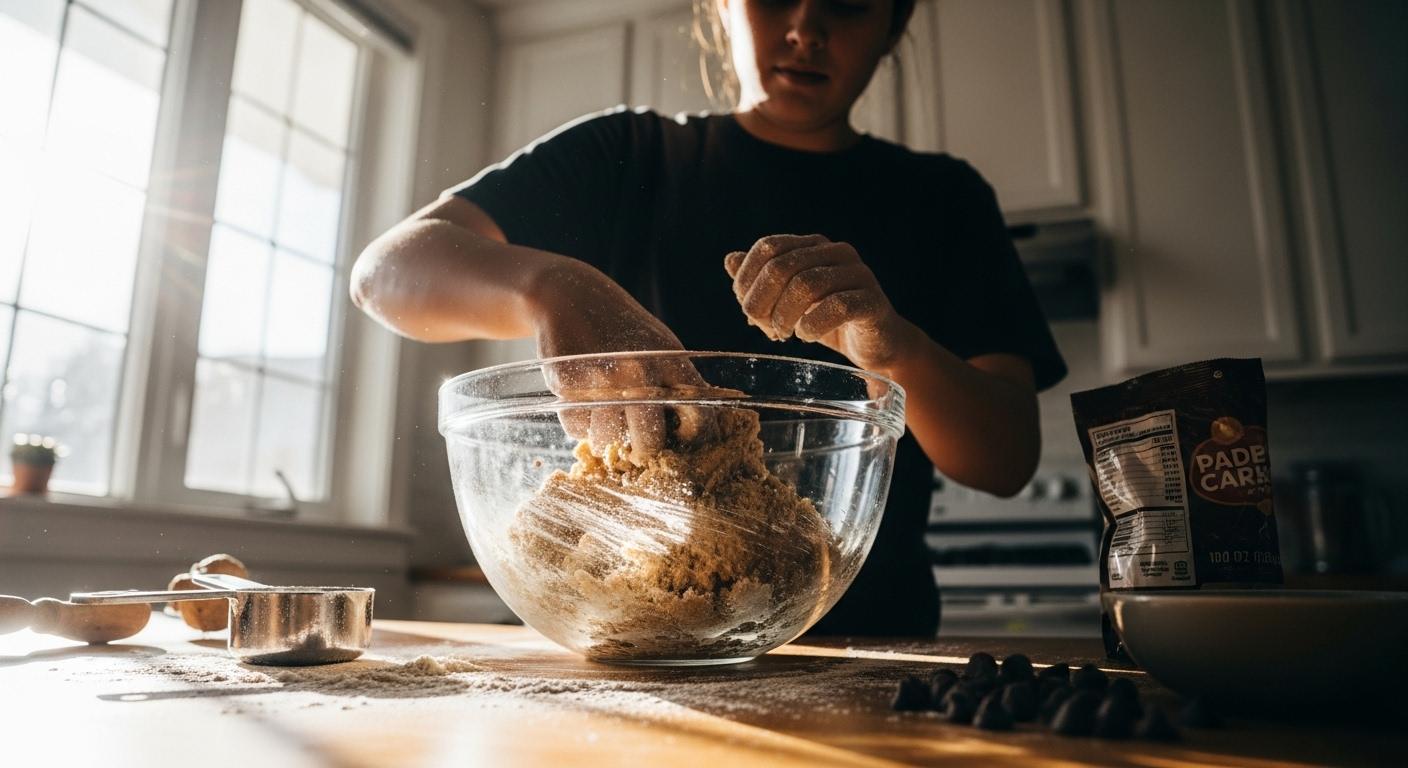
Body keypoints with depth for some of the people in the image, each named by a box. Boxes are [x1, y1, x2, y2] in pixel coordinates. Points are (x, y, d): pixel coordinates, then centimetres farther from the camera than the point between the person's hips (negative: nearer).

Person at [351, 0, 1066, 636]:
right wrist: (551, 286, -26)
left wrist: (898, 348, -24)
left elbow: (1008, 462, -2)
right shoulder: (626, 159, 7)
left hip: (861, 637, 2)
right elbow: (387, 266, -4)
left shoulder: (942, 198, 9)